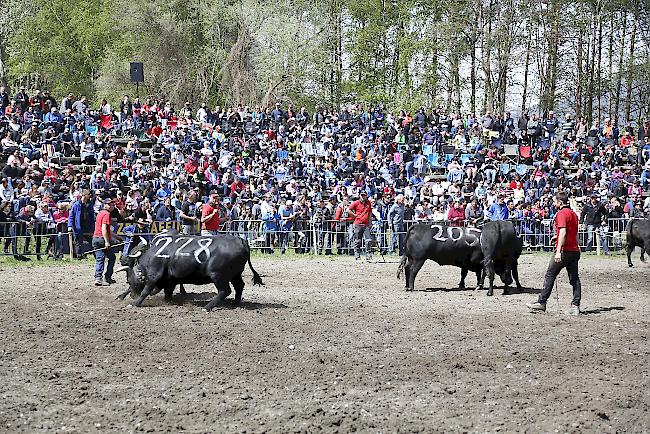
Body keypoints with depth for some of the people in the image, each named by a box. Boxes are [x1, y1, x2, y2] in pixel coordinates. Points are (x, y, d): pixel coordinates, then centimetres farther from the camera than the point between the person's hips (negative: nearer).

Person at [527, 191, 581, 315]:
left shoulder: (561, 213, -11)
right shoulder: (573, 213, 16)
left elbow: (563, 232, -22)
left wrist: (558, 251, -26)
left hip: (564, 250, -8)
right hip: (575, 250, 8)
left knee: (550, 276, -1)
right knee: (574, 279, 6)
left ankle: (541, 303, 2)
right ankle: (575, 305, 2)